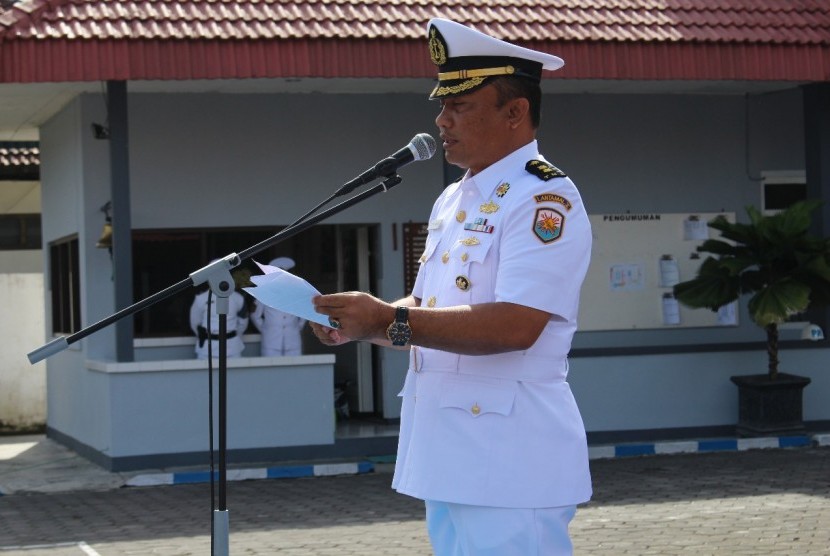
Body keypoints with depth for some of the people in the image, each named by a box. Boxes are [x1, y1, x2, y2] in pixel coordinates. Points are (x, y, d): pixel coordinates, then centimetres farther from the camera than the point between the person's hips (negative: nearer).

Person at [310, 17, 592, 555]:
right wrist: (358, 323, 0)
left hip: (511, 464, -9)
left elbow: (515, 326, -24)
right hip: (448, 456, 9)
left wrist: (388, 320, -25)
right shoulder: (453, 200, 16)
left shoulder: (545, 199, -13)